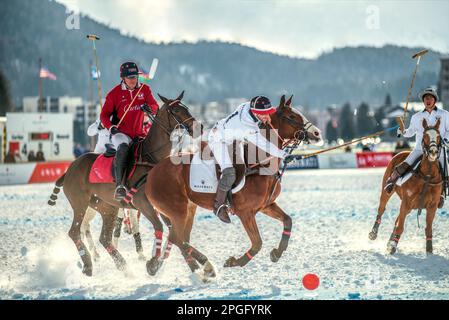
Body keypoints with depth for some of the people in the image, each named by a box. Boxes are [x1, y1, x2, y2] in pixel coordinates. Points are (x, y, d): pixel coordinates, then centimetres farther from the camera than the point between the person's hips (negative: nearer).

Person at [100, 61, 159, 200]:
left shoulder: (145, 89, 8)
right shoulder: (115, 93, -1)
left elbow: (155, 107, 4)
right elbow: (104, 115, 3)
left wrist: (149, 107, -21)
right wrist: (110, 127, -18)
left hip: (139, 134, 5)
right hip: (120, 133, -5)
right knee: (123, 147, -35)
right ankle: (119, 185, -47)